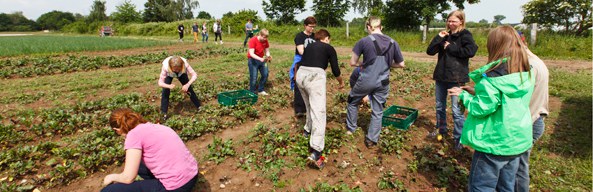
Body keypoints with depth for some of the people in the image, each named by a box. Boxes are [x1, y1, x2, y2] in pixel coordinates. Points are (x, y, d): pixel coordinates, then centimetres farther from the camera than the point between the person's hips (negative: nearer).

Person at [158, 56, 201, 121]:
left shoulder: (185, 64, -42)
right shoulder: (165, 67, -42)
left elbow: (194, 75, -39)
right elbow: (160, 82, -39)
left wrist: (187, 85, -54)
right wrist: (169, 86, -60)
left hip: (181, 74, 1)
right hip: (169, 75, -1)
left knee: (189, 89, -5)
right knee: (165, 91, -15)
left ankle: (199, 107, 14)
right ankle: (164, 114, -4)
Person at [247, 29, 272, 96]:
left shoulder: (265, 41, -3)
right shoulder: (253, 40, -20)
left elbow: (267, 51, 5)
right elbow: (251, 54, -28)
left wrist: (268, 56, -19)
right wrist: (260, 59, -41)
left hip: (261, 59, 6)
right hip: (253, 60, -6)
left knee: (265, 75, 2)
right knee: (254, 77, -7)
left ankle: (260, 90, 19)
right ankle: (252, 92, 11)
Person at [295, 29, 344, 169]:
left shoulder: (309, 46, 27)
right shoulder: (329, 48, 14)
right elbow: (335, 70, 14)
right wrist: (341, 82, 32)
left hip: (301, 75, 6)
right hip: (315, 76, -6)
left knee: (310, 106, 29)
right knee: (318, 112, -11)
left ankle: (308, 130, 46)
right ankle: (315, 152, -21)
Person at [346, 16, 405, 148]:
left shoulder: (364, 41, -10)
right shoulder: (393, 43, 1)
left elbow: (353, 63, -7)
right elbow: (401, 64, 8)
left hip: (365, 81, -2)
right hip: (382, 83, 3)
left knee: (352, 102, 23)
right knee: (378, 112, 13)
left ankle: (351, 128, 34)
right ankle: (372, 140, 18)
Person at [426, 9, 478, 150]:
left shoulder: (465, 35, -3)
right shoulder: (445, 35, 12)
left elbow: (471, 51, -20)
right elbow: (430, 51, 4)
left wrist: (451, 47, -13)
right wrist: (439, 38, -6)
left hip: (456, 78, -6)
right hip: (441, 76, 6)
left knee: (457, 110, -5)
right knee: (440, 106, 16)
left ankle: (459, 138, 8)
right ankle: (441, 130, 33)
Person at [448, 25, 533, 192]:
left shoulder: (495, 75, -22)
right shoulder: (525, 73, 3)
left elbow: (481, 108, -21)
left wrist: (463, 95, -6)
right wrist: (477, 91, 8)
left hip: (494, 143, -8)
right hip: (518, 140, 8)